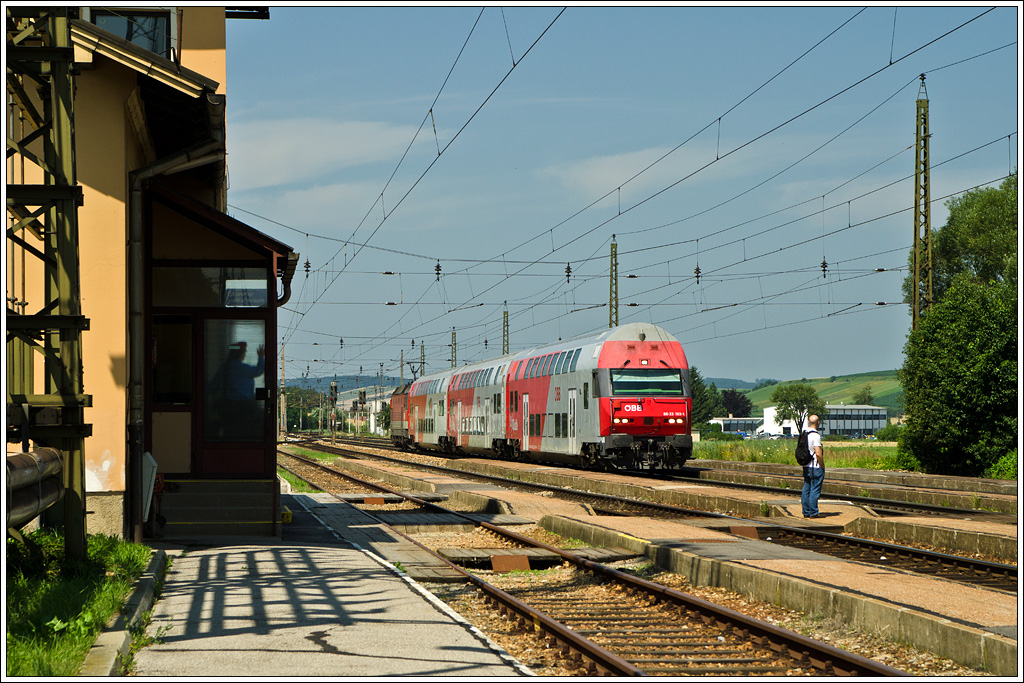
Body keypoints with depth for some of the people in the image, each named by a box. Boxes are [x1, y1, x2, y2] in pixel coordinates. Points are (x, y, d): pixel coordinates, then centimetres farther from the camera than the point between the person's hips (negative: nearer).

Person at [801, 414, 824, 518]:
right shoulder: (815, 435, -17)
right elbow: (818, 454, -21)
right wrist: (823, 467, -10)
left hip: (806, 466, 8)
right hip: (815, 467, -8)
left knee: (806, 489, 12)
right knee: (815, 490, -2)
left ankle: (806, 512, 16)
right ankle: (813, 513, -1)